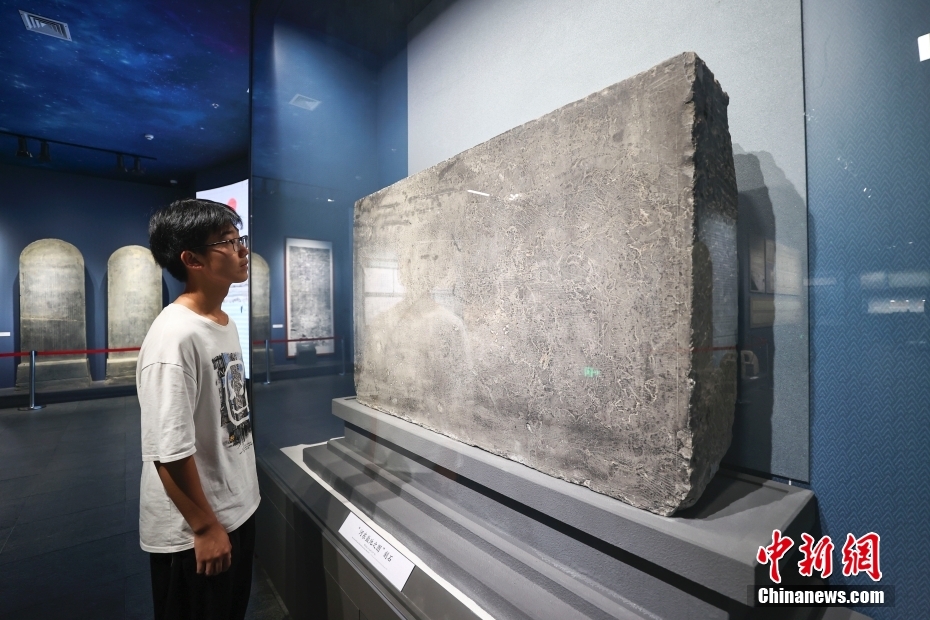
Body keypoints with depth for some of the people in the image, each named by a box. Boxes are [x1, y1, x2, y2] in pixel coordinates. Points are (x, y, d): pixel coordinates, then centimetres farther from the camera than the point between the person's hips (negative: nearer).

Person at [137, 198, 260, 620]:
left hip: (237, 511, 8)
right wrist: (205, 528, -15)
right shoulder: (176, 336, -26)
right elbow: (169, 452, -25)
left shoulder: (225, 324, 2)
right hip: (193, 532, -8)